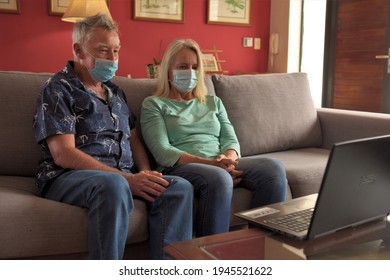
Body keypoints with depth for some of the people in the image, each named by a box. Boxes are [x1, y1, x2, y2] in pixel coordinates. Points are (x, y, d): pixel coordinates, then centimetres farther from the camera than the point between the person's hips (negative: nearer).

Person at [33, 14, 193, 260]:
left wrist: (146, 173, 1)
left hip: (124, 178, 6)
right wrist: (127, 179, -19)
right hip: (69, 177, -6)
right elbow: (63, 154, -12)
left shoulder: (115, 92, 23)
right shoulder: (59, 89, -1)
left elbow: (133, 139, 25)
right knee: (113, 185, -40)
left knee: (180, 187, -20)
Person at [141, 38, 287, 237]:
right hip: (179, 168, -5)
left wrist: (228, 159, -11)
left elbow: (230, 140, 16)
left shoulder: (213, 102, 27)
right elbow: (162, 151, -5)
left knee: (273, 168, -23)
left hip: (222, 166, 5)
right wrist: (209, 164, -19)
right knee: (219, 178, -38)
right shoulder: (153, 104, 10)